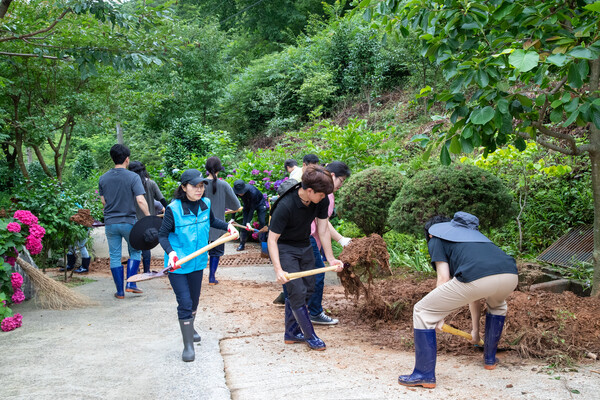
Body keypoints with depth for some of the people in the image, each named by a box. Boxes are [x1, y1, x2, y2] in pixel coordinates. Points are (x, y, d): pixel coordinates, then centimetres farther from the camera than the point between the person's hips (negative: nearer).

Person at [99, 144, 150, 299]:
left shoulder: (103, 178, 2)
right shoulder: (133, 177, -10)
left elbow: (103, 201, 9)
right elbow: (140, 200, -17)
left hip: (110, 223, 3)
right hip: (128, 221, -3)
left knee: (115, 257, 9)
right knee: (135, 251, 16)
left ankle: (120, 291, 12)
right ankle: (130, 284, 7)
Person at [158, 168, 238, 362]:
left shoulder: (205, 204, -3)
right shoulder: (173, 209, -19)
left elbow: (212, 221, 19)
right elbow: (162, 235, -13)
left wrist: (228, 226, 4)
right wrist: (171, 253, -29)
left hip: (197, 262, 5)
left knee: (194, 300, 20)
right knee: (185, 302, -8)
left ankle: (190, 328, 45)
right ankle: (188, 345, 4)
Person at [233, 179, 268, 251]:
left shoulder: (252, 192, -41)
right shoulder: (235, 191, -27)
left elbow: (252, 208, -34)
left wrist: (248, 222, -33)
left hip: (259, 203, -4)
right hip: (247, 205, 4)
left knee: (262, 222, -13)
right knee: (244, 223, -4)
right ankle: (242, 244, 2)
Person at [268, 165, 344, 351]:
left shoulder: (321, 200, -15)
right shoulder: (285, 206, -33)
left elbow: (323, 230, -5)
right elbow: (272, 239, -28)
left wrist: (331, 259, -7)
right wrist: (278, 270, -37)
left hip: (304, 246, 7)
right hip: (284, 248, -7)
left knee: (308, 289, 10)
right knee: (298, 291, -12)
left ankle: (291, 332, 24)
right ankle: (310, 335, 6)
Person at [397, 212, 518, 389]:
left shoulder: (436, 239, 24)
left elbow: (444, 278, 8)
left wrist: (439, 317, 17)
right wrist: (475, 330, 50)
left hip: (478, 278, -7)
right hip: (511, 276, 7)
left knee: (422, 312, 10)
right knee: (497, 306, 43)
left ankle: (425, 375, 13)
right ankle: (490, 359, 46)